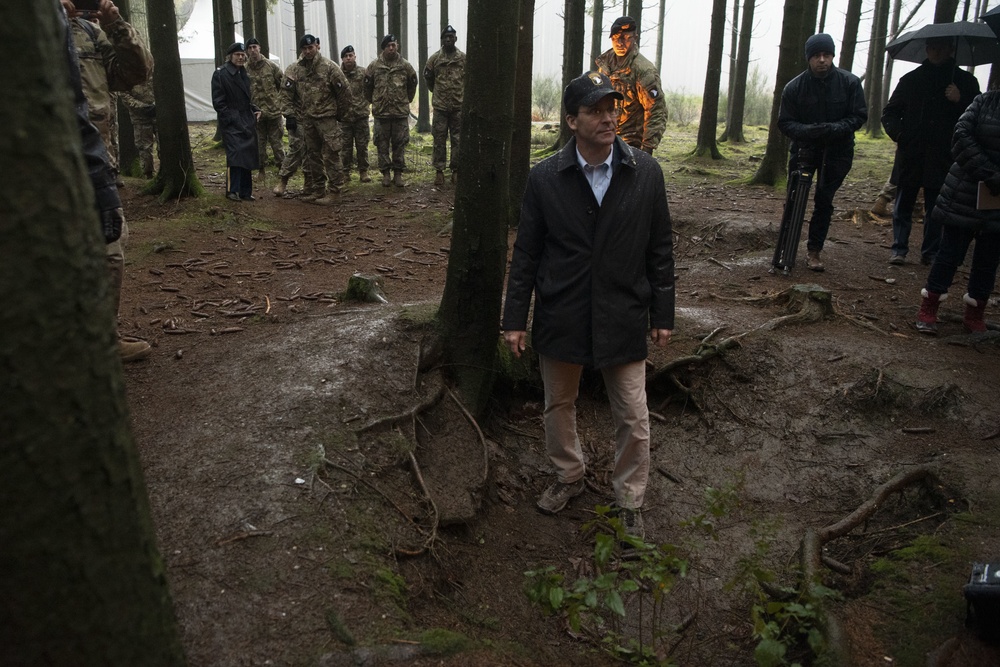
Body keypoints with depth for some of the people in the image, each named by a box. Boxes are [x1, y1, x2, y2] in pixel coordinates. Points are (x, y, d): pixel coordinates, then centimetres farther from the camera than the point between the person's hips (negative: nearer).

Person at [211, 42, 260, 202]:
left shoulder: (244, 74, 16)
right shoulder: (220, 74, -6)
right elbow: (218, 102, -10)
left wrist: (255, 110, 9)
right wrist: (231, 119, -16)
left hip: (247, 122, 7)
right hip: (231, 123, -7)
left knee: (248, 156, 5)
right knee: (235, 153, -16)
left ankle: (245, 192, 11)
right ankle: (232, 190, -10)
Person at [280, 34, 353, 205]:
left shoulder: (329, 67, -8)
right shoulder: (295, 69, 5)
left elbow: (344, 91, -5)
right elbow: (287, 92, 8)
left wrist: (341, 114, 0)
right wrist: (289, 113, 0)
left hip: (327, 117, -5)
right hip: (306, 119, 6)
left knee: (330, 155, -7)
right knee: (312, 155, 12)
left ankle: (333, 191, -2)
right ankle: (317, 190, 21)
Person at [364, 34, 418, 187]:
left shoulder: (405, 66, 1)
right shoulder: (374, 66, 0)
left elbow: (412, 86, 14)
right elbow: (367, 87, 10)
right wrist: (375, 102, 15)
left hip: (401, 112, 0)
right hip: (381, 112, 0)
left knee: (400, 144, 4)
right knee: (382, 144, 4)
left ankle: (398, 173, 13)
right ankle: (385, 173, 13)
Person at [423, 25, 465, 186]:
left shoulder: (463, 58, 3)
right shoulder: (434, 58, 4)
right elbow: (427, 77, 16)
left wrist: (462, 92, 9)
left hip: (459, 106, 0)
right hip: (440, 106, 0)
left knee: (458, 140, 4)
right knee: (439, 140, 1)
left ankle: (456, 170, 11)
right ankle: (439, 171, 7)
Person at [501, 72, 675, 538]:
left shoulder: (646, 173, -5)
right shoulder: (544, 178, -7)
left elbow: (660, 249, 2)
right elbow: (526, 254, -1)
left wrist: (662, 314, 2)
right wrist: (515, 319, -1)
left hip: (624, 318, 0)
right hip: (560, 319, 1)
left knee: (634, 420, 6)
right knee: (559, 407, 17)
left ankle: (629, 501, 28)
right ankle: (569, 476, 43)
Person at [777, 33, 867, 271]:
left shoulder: (849, 82, -9)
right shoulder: (794, 87, -10)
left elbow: (859, 116, -6)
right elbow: (785, 122, -6)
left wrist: (834, 129, -24)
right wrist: (808, 130, -25)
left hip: (837, 149, 0)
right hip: (805, 147, 0)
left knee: (824, 200, 2)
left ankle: (814, 250, 13)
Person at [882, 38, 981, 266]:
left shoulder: (965, 81, 8)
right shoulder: (911, 80, 10)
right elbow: (890, 113, 12)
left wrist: (960, 101, -13)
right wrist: (898, 134, -6)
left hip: (943, 158, 0)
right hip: (911, 155, 1)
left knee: (935, 208, 4)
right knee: (903, 204, 2)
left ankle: (930, 253, 12)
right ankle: (899, 249, 9)